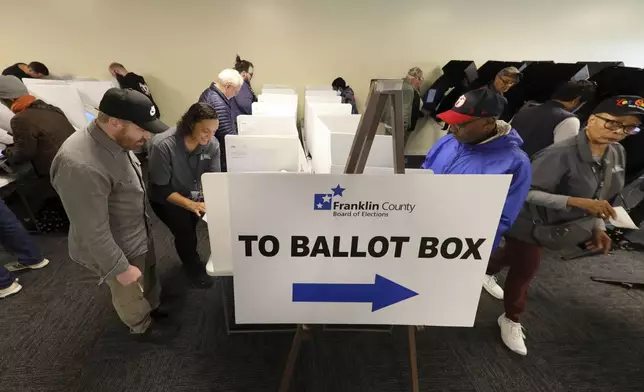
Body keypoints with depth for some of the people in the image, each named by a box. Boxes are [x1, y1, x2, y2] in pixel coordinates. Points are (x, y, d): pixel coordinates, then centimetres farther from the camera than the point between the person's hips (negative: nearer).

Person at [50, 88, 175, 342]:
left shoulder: (113, 141, -8)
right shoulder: (81, 166, -37)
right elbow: (93, 232, -29)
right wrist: (120, 268, -19)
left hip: (139, 233, 8)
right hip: (117, 248, -8)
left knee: (149, 278, 29)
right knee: (130, 294, 20)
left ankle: (153, 308, 55)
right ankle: (142, 327, 47)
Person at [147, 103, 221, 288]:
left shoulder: (212, 144, -19)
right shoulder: (163, 145, -31)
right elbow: (160, 189, -26)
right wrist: (190, 204, -38)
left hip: (196, 194, 4)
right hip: (166, 199, -4)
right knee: (185, 233, -10)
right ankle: (194, 267, 22)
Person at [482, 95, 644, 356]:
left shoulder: (616, 153, -3)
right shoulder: (562, 153, -30)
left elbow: (603, 196, 10)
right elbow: (528, 192, -32)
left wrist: (597, 227, -1)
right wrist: (578, 202, -39)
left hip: (556, 226, 8)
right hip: (529, 223, -8)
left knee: (517, 256, 27)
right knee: (524, 270, 7)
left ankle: (484, 272, 58)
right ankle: (511, 320, 34)